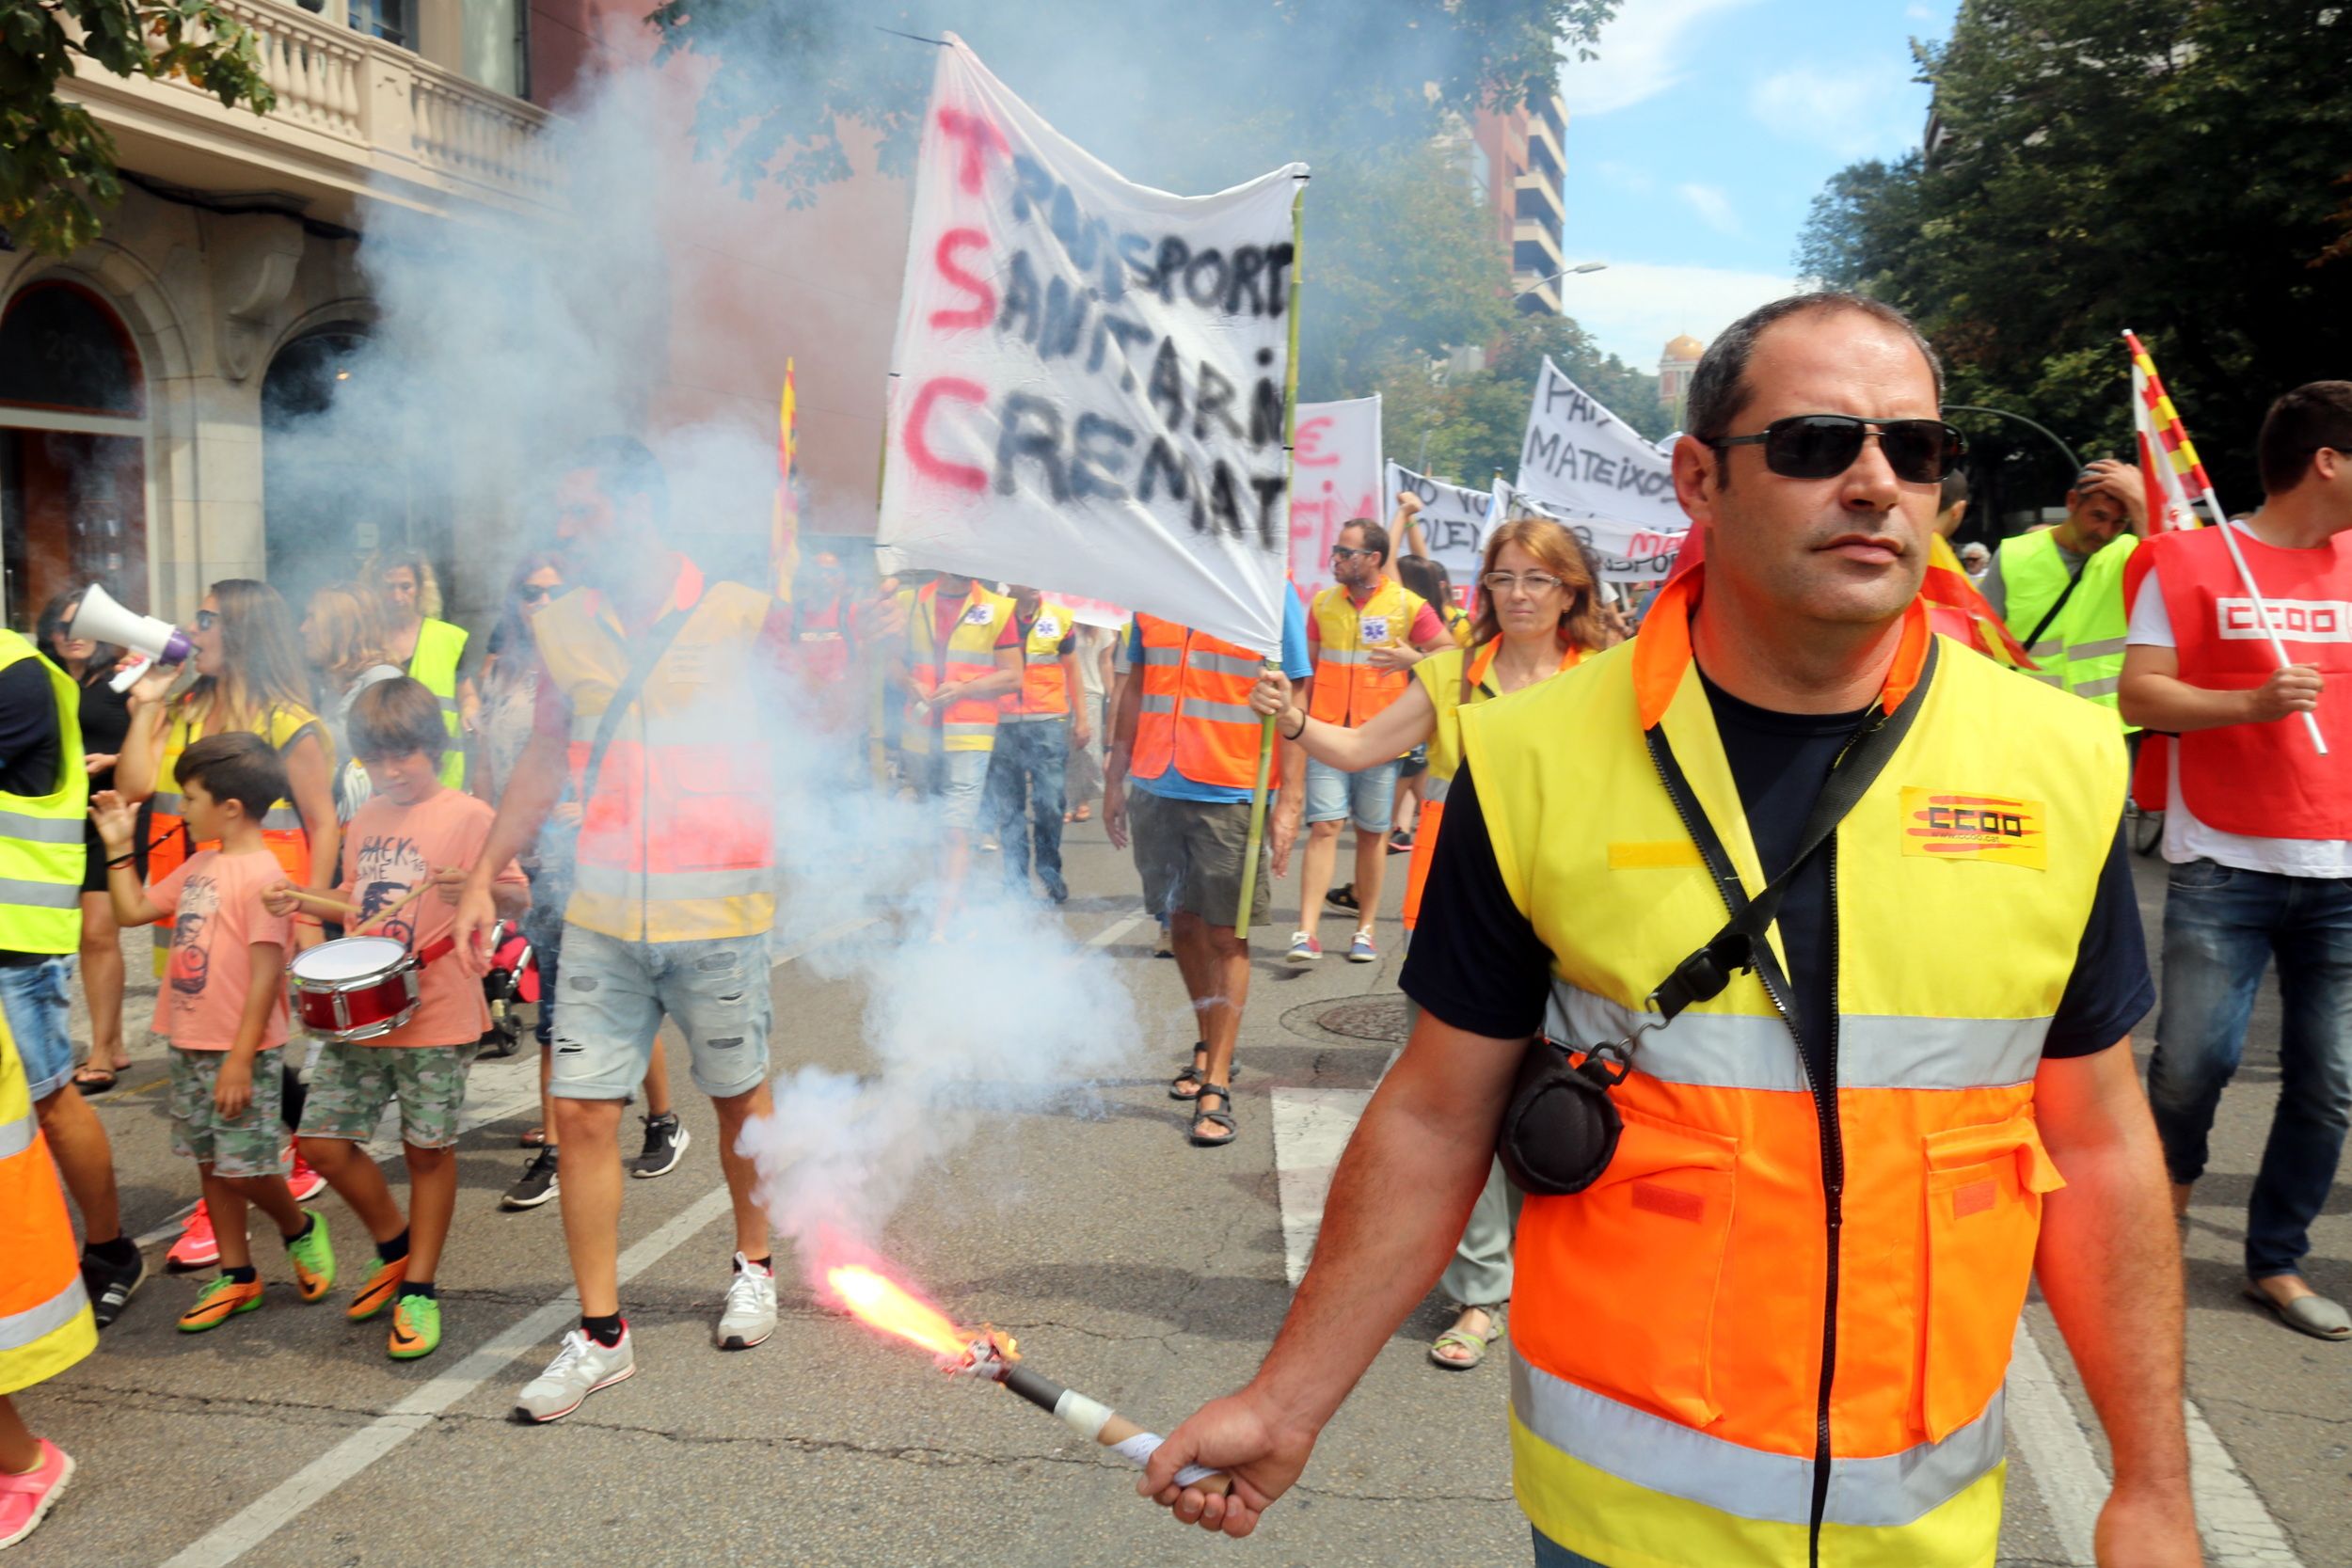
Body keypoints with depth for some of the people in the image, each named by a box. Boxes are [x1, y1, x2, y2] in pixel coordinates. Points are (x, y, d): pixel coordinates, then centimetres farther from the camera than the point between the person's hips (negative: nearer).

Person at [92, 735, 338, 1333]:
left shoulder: (261, 874, -18)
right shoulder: (199, 866, 10)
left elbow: (266, 975, -20)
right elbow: (133, 910, 21)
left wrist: (240, 1059, -20)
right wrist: (119, 846, 13)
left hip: (239, 1052, -9)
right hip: (188, 1045, 9)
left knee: (244, 1168, -3)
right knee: (211, 1163, 14)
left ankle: (300, 1230, 25)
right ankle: (236, 1275, 25)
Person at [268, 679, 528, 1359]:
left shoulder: (467, 815, -7)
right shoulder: (367, 819, 13)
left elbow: (518, 898, -13)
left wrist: (476, 887, -32)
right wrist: (301, 901, 9)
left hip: (435, 1017, -6)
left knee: (428, 1149, 4)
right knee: (323, 1142, 4)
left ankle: (419, 1289, 19)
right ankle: (395, 1246, 28)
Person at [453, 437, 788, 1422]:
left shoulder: (741, 616, -6)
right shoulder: (562, 626, 7)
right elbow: (544, 759, 15)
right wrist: (482, 879, 13)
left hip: (717, 912, -3)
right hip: (600, 915, 3)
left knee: (739, 1098, 13)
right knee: (582, 1113, 1)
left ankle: (753, 1267, 38)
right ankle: (600, 1334, 14)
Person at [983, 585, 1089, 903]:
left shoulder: (1061, 618, 6)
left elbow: (1071, 669, 14)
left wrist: (1081, 718, 11)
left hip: (1049, 723, 0)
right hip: (1003, 724, 0)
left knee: (1049, 802, -4)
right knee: (1007, 807, 2)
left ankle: (1050, 873, 13)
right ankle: (1016, 881, 9)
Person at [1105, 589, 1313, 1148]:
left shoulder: (1273, 594, -6)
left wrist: (1289, 800, -13)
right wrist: (1116, 777, 15)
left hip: (1233, 796, -5)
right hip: (1155, 789, 5)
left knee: (1226, 937, 1)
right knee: (1181, 924, 14)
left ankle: (1216, 1087, 7)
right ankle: (1209, 1047, 34)